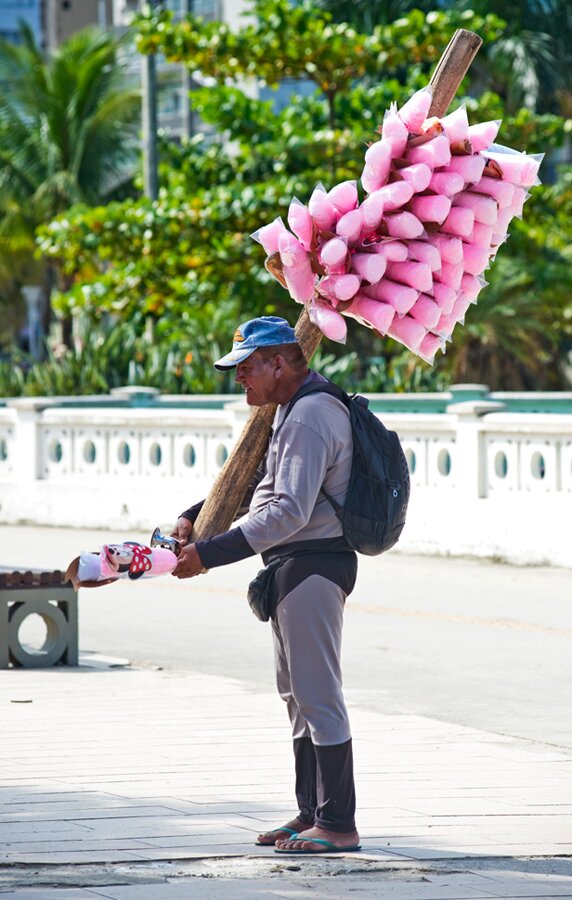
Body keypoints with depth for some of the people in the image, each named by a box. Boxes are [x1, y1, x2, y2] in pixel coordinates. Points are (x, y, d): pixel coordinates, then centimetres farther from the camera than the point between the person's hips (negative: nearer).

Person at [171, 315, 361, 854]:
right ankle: (311, 814, 23)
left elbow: (288, 512, -27)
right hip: (294, 566, 11)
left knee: (316, 693, -10)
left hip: (311, 563, -11)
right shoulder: (290, 410, 16)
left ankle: (338, 824, -8)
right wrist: (193, 517, 11)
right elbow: (256, 485, 25)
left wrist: (210, 554, -28)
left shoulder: (310, 416, -19)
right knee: (296, 692, 16)